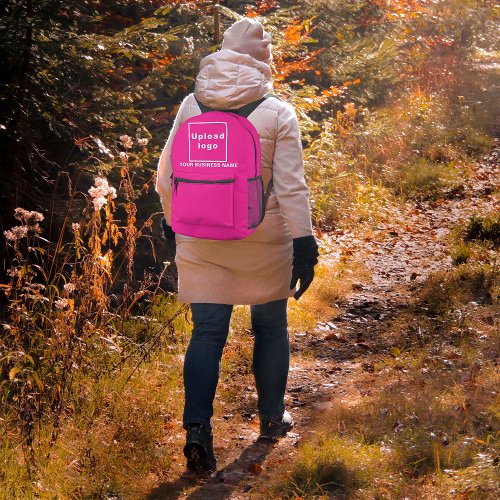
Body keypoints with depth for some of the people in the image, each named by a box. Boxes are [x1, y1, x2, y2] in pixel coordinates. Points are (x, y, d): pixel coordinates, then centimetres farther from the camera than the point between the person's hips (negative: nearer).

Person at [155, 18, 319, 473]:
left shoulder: (191, 106, -1)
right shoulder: (278, 114, -9)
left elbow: (167, 174, 3)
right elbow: (291, 185, -12)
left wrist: (172, 220, 17)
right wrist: (303, 241, -9)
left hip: (201, 240, 2)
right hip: (263, 239, -1)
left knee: (207, 332, 5)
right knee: (270, 325, 17)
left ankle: (197, 426, -12)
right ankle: (272, 418, 29)